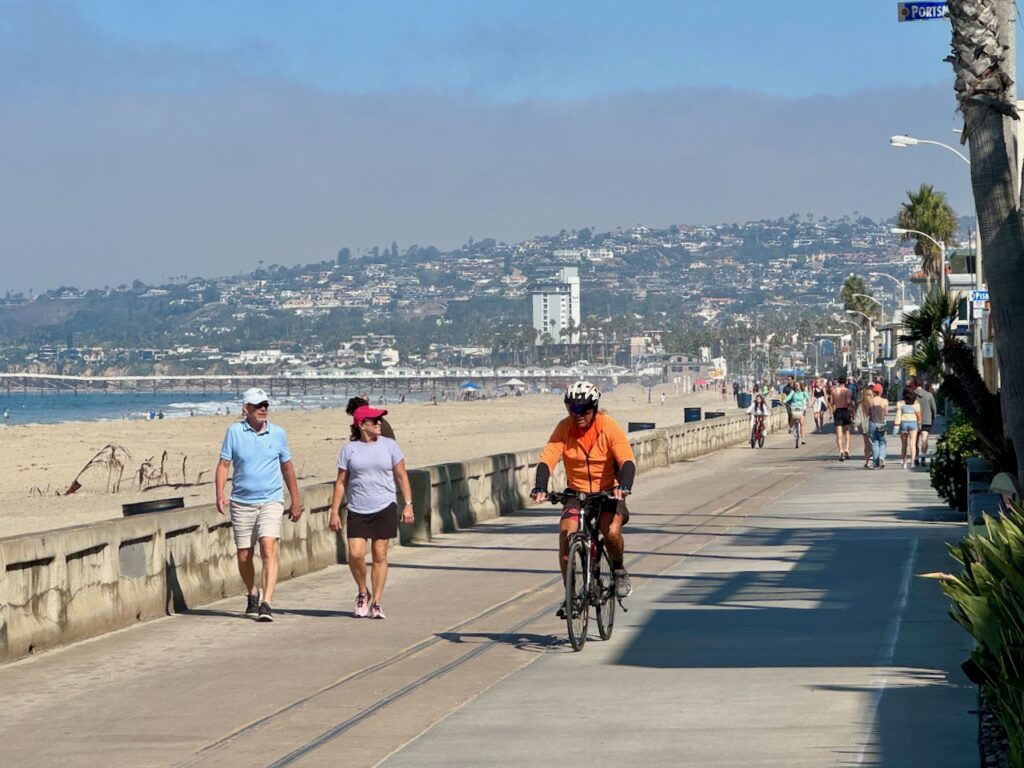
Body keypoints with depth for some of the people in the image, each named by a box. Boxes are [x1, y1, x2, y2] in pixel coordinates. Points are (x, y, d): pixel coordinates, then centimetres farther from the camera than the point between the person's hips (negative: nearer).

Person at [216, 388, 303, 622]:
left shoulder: (278, 433, 5)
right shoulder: (234, 431, 1)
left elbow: (287, 468, 15)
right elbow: (223, 464, 1)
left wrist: (296, 501, 18)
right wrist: (220, 495, -13)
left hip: (271, 500, -1)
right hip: (241, 503, 1)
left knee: (268, 548, -19)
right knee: (243, 556, 8)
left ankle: (266, 603, -22)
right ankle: (252, 595, 34)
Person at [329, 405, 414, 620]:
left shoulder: (389, 445, 4)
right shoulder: (349, 449, 3)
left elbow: (402, 476, 7)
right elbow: (341, 482, 6)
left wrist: (408, 504, -1)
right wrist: (334, 512, 1)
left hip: (384, 509, 0)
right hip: (357, 511, 0)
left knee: (380, 555, 1)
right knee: (355, 554, -11)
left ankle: (376, 602, 9)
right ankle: (362, 593, 14)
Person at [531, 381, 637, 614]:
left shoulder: (609, 427, -15)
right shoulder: (564, 428, -10)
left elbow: (627, 460, -24)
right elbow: (547, 459, -19)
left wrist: (624, 486, -44)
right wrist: (540, 487, -38)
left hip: (607, 492, -2)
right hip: (576, 492, 2)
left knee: (611, 532, -28)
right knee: (566, 534, -21)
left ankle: (619, 570, 5)